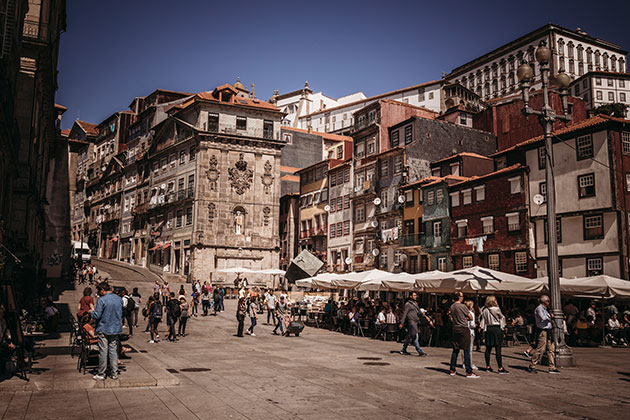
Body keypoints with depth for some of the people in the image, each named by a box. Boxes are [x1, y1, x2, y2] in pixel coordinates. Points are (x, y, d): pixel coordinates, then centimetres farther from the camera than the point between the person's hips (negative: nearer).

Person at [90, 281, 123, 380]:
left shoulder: (102, 300, -15)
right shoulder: (119, 299, 4)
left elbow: (96, 315, -14)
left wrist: (91, 312, 4)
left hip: (103, 329, -5)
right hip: (115, 329, 5)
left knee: (103, 351, 2)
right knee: (113, 351, 10)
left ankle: (101, 374, 8)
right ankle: (114, 373, 13)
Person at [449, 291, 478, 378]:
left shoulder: (451, 307, 8)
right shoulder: (463, 306, -12)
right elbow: (471, 317, -4)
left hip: (455, 329, 7)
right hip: (464, 329, -7)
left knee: (455, 350, 13)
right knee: (466, 350, -3)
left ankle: (452, 370, 17)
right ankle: (469, 372, -3)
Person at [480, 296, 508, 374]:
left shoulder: (485, 310, 4)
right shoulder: (496, 309, -10)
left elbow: (483, 320, 8)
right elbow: (502, 317, 3)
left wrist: (484, 329, 15)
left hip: (488, 329, 5)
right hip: (497, 329, -5)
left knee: (488, 348, 11)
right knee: (498, 349, -5)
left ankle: (488, 367, 17)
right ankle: (500, 368, -4)